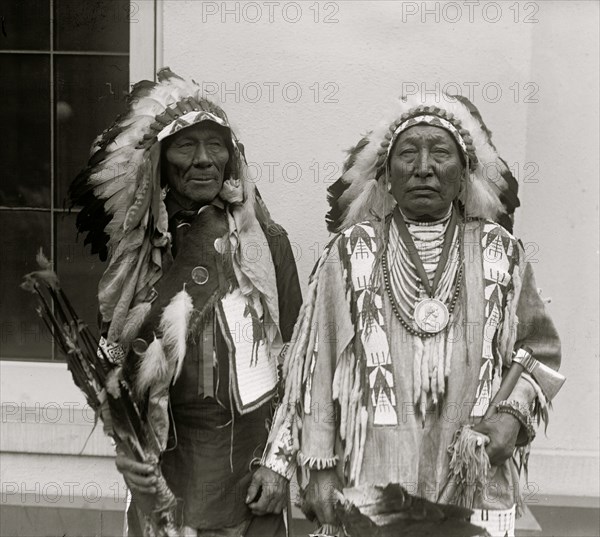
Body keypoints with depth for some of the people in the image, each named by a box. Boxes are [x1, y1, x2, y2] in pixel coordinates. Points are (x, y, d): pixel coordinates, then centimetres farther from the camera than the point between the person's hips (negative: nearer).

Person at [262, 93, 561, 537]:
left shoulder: (501, 252, 3)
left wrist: (512, 414, -8)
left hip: (475, 488, 1)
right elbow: (317, 363, 0)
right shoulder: (351, 251, 0)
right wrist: (318, 468, -4)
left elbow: (539, 352, 10)